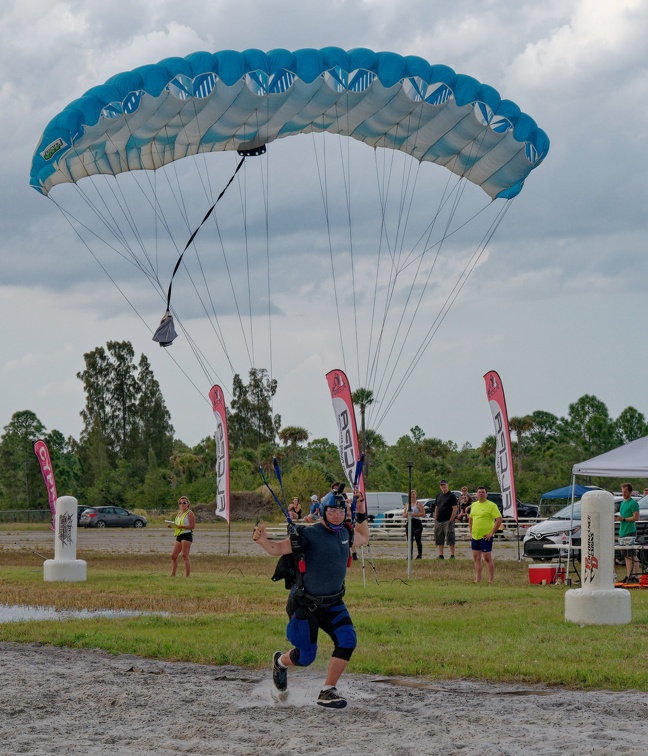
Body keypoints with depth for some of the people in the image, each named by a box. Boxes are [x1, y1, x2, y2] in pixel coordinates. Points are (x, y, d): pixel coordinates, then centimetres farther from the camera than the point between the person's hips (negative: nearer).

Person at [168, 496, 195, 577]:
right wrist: (172, 525, 5)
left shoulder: (189, 513, -5)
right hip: (179, 536, 9)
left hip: (186, 535, -9)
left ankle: (187, 576, -12)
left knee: (185, 556, -12)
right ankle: (172, 575, 13)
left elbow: (192, 526, -13)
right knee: (173, 555, 6)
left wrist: (180, 526, -20)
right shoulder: (179, 514, 20)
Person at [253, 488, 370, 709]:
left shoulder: (345, 533, 3)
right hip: (305, 605, -5)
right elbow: (277, 549, -18)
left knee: (347, 641, -17)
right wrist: (262, 541, -38)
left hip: (332, 603, 5)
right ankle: (280, 662, 37)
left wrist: (362, 516, 13)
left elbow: (363, 538, 26)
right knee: (305, 656, -1)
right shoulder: (309, 534, -17)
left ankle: (328, 691, -7)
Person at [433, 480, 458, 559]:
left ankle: (452, 555, -8)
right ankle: (440, 555, 12)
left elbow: (455, 509, -9)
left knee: (450, 539, -9)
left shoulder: (451, 496, -5)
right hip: (439, 521, 7)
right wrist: (435, 519, 10)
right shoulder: (438, 496, 16)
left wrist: (451, 520, -15)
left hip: (448, 521, -7)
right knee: (439, 539, 7)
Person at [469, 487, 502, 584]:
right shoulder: (474, 505, 13)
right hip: (475, 536, 7)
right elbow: (470, 518, 25)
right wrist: (471, 532, 15)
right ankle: (478, 579, 13)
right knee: (476, 558, 8)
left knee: (487, 558, -6)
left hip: (485, 536, -7)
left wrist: (492, 533, -15)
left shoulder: (491, 505, -8)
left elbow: (499, 519, -12)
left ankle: (491, 580, -2)